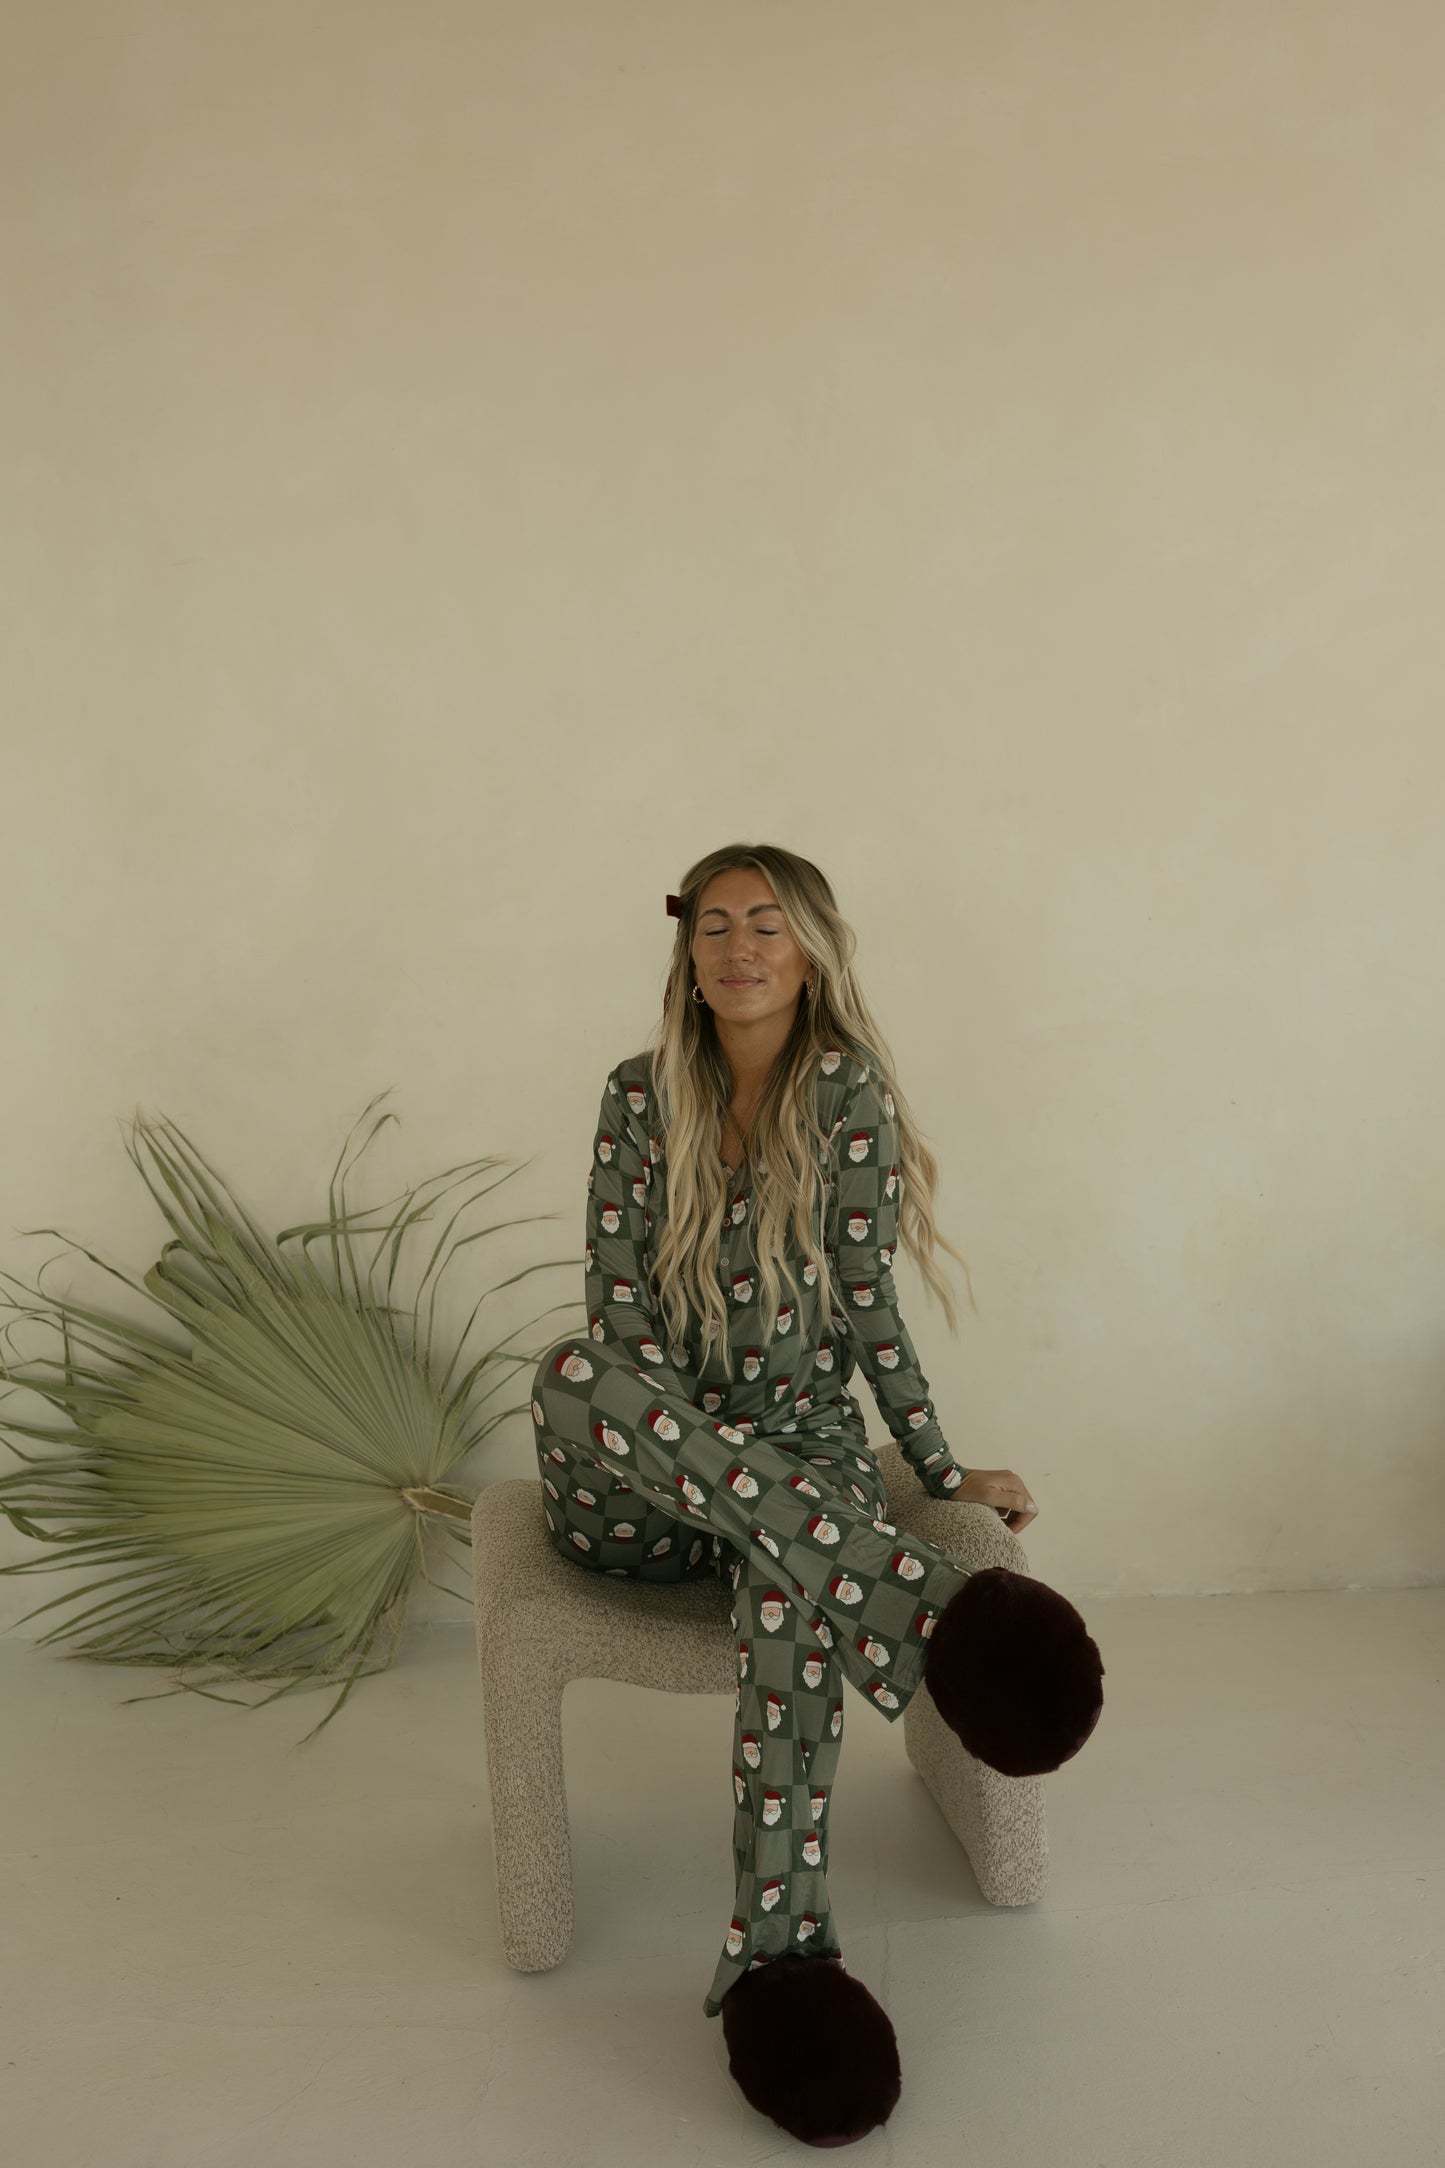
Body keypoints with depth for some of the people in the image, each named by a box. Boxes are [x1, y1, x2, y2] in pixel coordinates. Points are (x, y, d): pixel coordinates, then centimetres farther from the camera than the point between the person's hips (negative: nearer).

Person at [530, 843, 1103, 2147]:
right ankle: (924, 1607, -40)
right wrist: (692, 1446, -15)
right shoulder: (643, 1095, 2)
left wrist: (943, 1469, -4)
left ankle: (780, 1954, -35)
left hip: (804, 1442, -2)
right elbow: (620, 1309, -3)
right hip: (655, 1473, 2)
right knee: (569, 1375, -34)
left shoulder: (848, 1091, -4)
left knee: (787, 1585, -38)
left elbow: (866, 1303, -3)